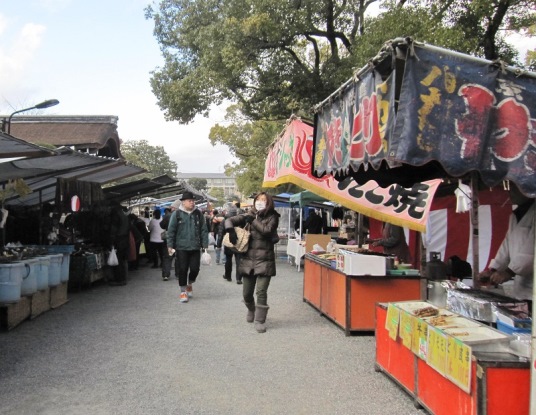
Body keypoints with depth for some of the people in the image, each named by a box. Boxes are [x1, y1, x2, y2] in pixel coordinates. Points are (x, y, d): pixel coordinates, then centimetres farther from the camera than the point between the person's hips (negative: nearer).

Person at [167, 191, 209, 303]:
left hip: (195, 247, 2)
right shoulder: (177, 214, -2)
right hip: (181, 247, -2)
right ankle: (183, 291, 15)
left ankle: (189, 284, 31)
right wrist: (170, 245, -4)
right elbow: (171, 231, 0)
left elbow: (204, 230, 8)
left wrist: (205, 244, 3)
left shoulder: (198, 214, 6)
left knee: (195, 268, 1)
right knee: (182, 270, 1)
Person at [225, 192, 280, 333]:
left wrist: (253, 221, -10)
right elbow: (229, 220, 2)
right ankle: (251, 310, 41)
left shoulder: (272, 217, 1)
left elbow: (267, 230, -16)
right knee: (247, 292, 11)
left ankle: (260, 320, 3)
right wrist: (231, 231, -17)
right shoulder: (248, 215, 8)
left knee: (261, 292, -8)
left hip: (265, 260, -3)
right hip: (248, 259, 3)